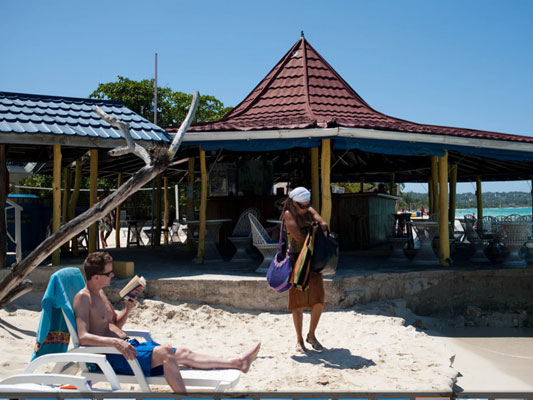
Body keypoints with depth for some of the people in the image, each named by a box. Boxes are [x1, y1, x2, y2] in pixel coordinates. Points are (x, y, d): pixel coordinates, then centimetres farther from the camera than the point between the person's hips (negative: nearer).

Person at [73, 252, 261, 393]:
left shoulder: (99, 293, 17)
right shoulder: (83, 298, -13)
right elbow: (83, 337, -25)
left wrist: (127, 310, 7)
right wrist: (116, 342, -38)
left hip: (127, 345, 9)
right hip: (112, 358, -9)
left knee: (182, 353, 0)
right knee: (165, 352, -29)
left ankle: (238, 362, -1)